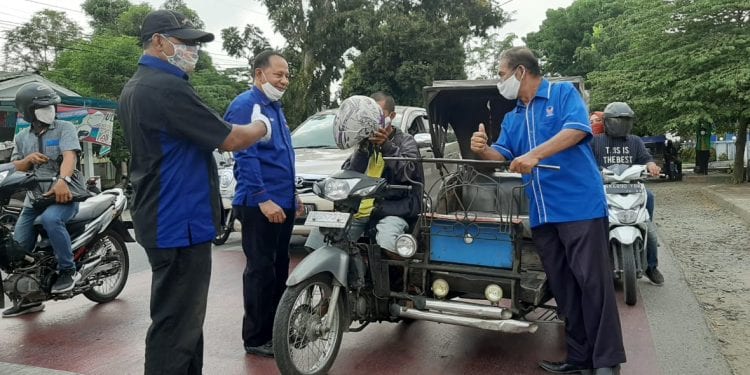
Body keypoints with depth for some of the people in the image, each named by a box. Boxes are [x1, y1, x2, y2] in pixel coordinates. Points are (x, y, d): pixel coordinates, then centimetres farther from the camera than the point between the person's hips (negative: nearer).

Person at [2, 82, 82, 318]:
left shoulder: (65, 128, 0)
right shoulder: (22, 137, 16)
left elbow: (69, 156, -16)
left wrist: (62, 180, -35)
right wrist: (29, 159, -4)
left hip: (63, 194, -6)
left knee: (51, 219, -38)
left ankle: (68, 270, -22)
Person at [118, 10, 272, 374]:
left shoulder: (135, 88, 14)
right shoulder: (167, 88, -20)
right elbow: (230, 139, -16)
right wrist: (261, 128, 3)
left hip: (163, 219, 11)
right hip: (179, 222, -11)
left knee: (182, 316, 20)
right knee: (176, 322, -2)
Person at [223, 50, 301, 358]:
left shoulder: (275, 107, 18)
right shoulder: (245, 105, -11)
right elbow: (245, 156, -20)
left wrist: (292, 195, 23)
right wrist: (263, 198, -26)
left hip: (282, 203, 9)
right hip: (259, 204, -9)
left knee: (279, 268, 15)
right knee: (261, 271, -3)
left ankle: (275, 329, 27)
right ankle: (256, 338, 7)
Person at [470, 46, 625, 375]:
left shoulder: (563, 93, 2)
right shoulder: (511, 118, 19)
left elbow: (576, 130, -15)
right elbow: (501, 157, 13)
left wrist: (534, 154, -25)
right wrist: (483, 151, -10)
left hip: (580, 206, -6)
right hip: (541, 214, 7)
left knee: (593, 282, -4)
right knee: (562, 286, 9)